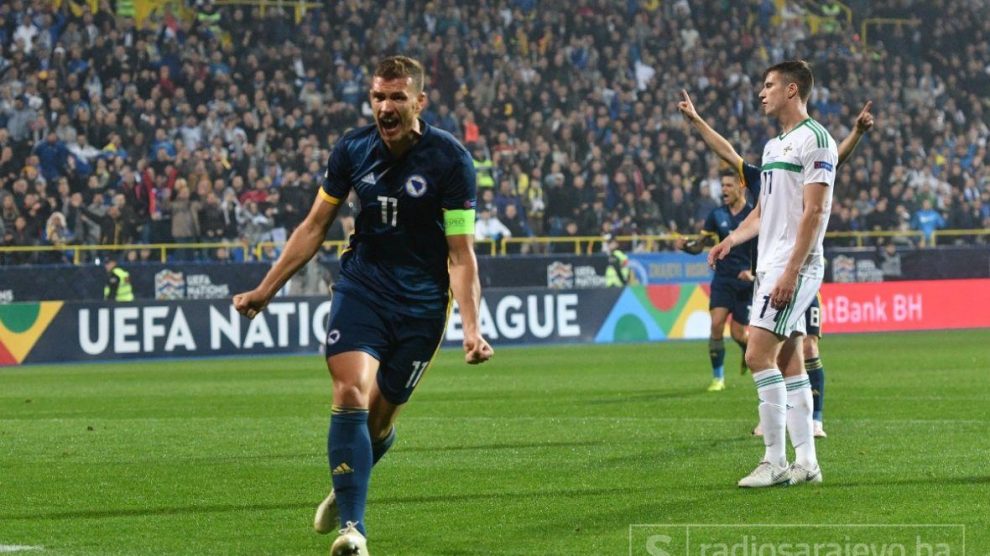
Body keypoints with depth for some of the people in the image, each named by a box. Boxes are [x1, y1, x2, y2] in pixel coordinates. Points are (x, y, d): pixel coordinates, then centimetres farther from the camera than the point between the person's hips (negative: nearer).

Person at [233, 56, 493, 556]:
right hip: (361, 285, 2)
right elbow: (314, 226, 11)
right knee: (351, 395, -19)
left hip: (421, 303, -2)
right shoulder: (352, 149, -1)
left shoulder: (449, 159, -11)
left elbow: (461, 253, -11)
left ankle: (346, 490, 35)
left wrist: (471, 328, -21)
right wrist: (266, 290, 9)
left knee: (378, 417, 2)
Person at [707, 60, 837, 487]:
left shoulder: (814, 140, -10)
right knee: (787, 363, 7)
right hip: (769, 268, 9)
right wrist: (732, 240, 9)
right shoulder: (773, 146, 19)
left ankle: (775, 460, -11)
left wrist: (791, 271, -21)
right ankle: (806, 461, 8)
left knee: (759, 356, -14)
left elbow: (814, 211, -16)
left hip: (795, 268, -9)